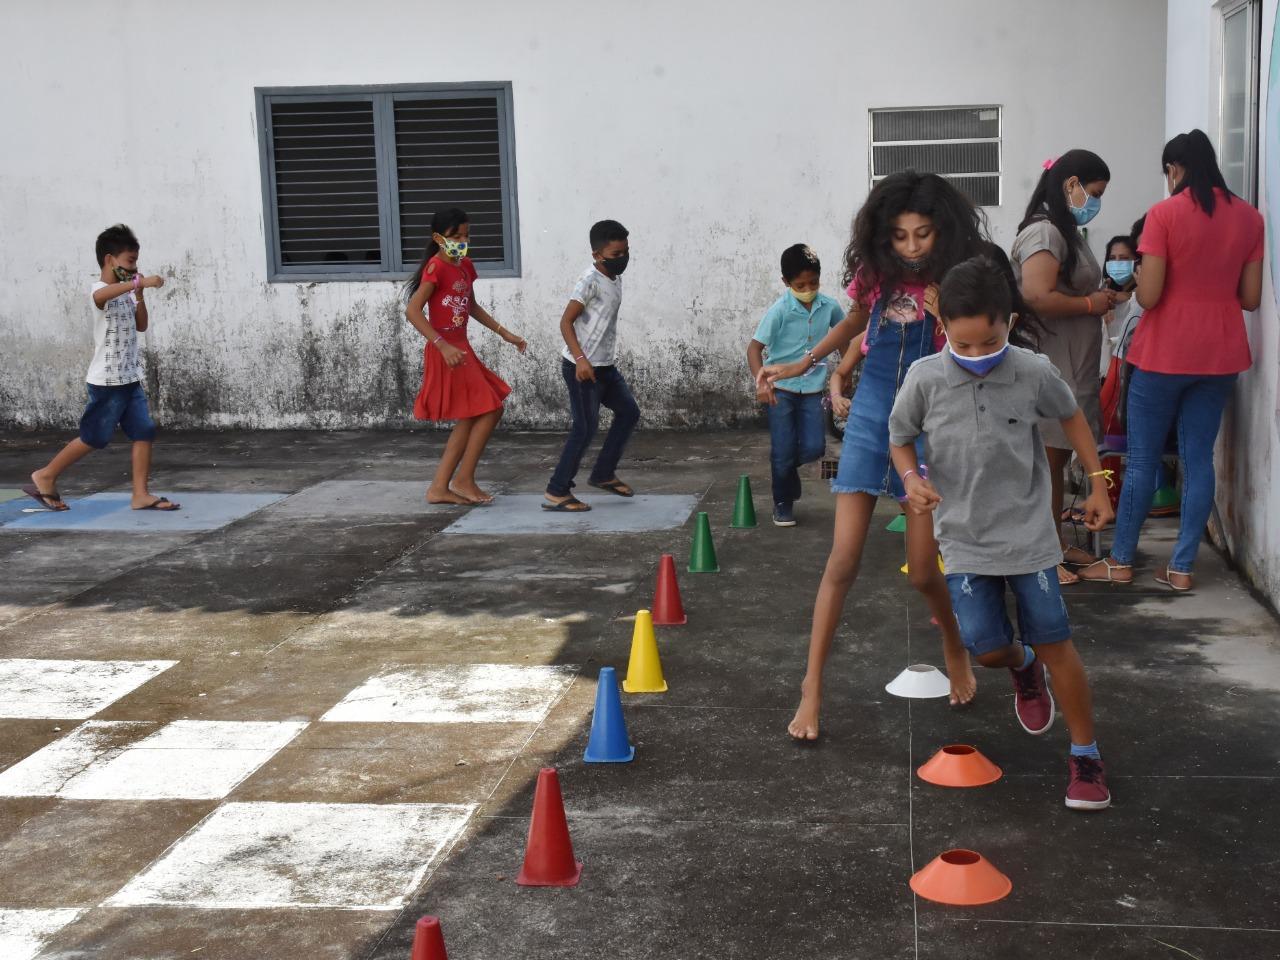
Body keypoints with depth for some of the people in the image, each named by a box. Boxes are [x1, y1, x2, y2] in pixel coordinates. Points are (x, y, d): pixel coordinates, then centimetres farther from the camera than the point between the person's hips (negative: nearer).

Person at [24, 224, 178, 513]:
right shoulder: (100, 290, -14)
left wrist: (139, 293, 5)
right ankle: (45, 477, 15)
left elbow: (141, 325, 17)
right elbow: (102, 295, -40)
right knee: (93, 438, -1)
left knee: (145, 432, 0)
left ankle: (141, 494, 3)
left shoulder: (125, 293, 14)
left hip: (130, 379, 8)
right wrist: (140, 283, -50)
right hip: (107, 382, -8)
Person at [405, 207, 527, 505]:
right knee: (489, 411, -6)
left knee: (469, 419, 11)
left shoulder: (465, 266, 11)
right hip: (446, 352, -9)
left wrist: (504, 333, 22)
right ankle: (464, 480, 5)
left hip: (461, 349, 9)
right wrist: (443, 346, -29)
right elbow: (413, 311, -22)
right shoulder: (436, 268, -15)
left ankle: (439, 488, 14)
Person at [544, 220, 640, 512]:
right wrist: (580, 359, -31)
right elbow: (566, 321, -22)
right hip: (582, 368, -10)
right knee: (585, 428, -9)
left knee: (628, 412, 16)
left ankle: (603, 474, 27)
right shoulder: (590, 281, -18)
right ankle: (556, 493, -2)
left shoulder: (615, 279, 10)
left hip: (605, 366, 10)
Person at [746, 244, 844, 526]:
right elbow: (755, 347, -18)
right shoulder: (779, 311, -16)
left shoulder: (829, 307, -5)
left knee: (814, 447, -6)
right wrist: (761, 381, -33)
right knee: (783, 452, -2)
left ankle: (786, 467, 27)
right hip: (781, 388, -3)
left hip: (812, 388, 3)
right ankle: (782, 503, 19)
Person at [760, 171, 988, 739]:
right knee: (843, 561, -4)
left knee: (923, 573, 3)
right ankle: (812, 691, 2)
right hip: (871, 416, 2)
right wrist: (802, 365, 16)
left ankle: (956, 650, 35)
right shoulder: (877, 273, -1)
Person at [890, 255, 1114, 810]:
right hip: (963, 539, 1)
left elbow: (1071, 416, 9)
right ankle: (1023, 667, 34)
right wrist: (912, 478, -16)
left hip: (1028, 532, 0)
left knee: (1054, 643, 2)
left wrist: (1097, 482, 10)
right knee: (987, 648, -5)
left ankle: (1085, 755, 18)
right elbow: (900, 438, 4)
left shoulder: (1034, 373, -12)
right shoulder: (924, 379, -13)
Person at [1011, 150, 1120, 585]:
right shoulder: (1043, 232, -14)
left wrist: (1101, 294, 8)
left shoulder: (1068, 233, 17)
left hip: (1072, 365, 10)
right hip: (1048, 365, -10)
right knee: (1043, 459, -4)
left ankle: (1056, 542, 24)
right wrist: (1092, 304, -13)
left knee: (1059, 457, 15)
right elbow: (1038, 298, -25)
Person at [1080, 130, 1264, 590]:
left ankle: (1121, 560, 14)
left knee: (1142, 459, 5)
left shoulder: (1164, 214, -12)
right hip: (1220, 354, 4)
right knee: (1198, 458, 8)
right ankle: (1181, 566, 9)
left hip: (1165, 353, -4)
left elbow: (1148, 296, -15)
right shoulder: (1249, 217, 3)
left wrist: (1138, 281, 7)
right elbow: (1251, 298, 5)